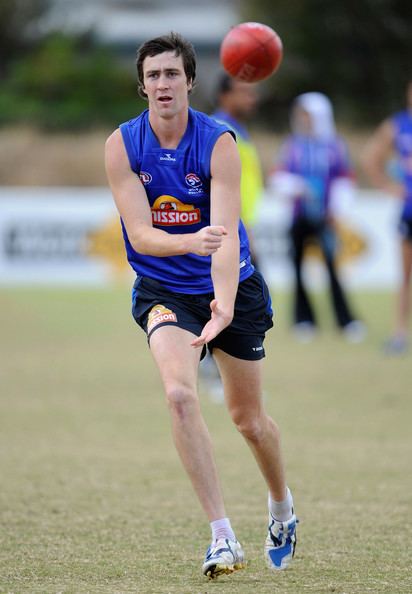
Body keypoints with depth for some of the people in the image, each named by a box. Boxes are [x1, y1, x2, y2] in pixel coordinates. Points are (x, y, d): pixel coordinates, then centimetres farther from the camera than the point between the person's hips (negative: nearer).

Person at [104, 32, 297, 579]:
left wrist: (224, 305, -43)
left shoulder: (218, 143, -18)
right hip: (163, 289, 0)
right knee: (179, 394, -25)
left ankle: (282, 507, 42)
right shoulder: (122, 145, -12)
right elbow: (140, 234, -19)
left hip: (231, 287, 0)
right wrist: (191, 242, -41)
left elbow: (226, 235, -27)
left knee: (248, 417, 10)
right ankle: (222, 536, -24)